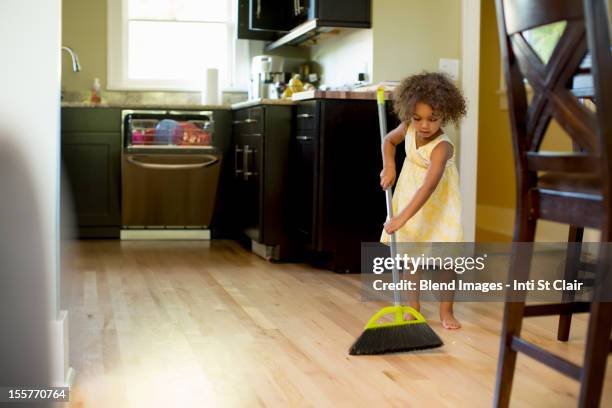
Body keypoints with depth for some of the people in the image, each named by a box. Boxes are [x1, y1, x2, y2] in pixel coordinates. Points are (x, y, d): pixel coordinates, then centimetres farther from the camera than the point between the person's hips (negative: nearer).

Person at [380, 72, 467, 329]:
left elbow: (428, 187, -42)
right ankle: (413, 308, 17)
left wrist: (402, 217, -48)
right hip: (409, 195, 5)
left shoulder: (441, 147, -33)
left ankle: (446, 312, 8)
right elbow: (389, 141, 8)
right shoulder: (408, 128, -15)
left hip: (439, 203, -5)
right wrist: (389, 167, -10)